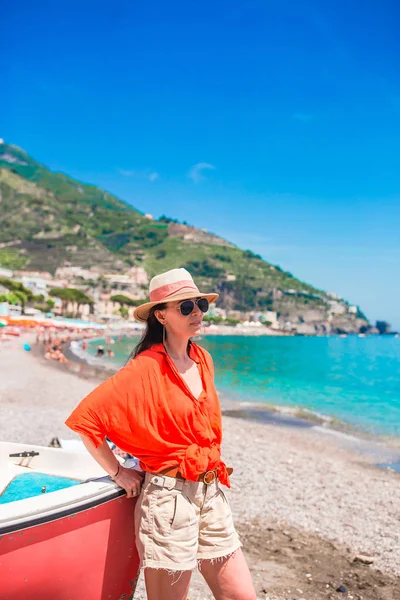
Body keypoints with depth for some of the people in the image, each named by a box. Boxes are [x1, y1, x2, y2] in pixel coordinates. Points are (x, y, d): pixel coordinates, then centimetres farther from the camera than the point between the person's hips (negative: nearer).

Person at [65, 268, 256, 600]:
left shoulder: (203, 360, 6)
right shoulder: (146, 367, -14)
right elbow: (85, 417, -16)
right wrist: (119, 473, -10)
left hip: (211, 494, 6)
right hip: (168, 497, -6)